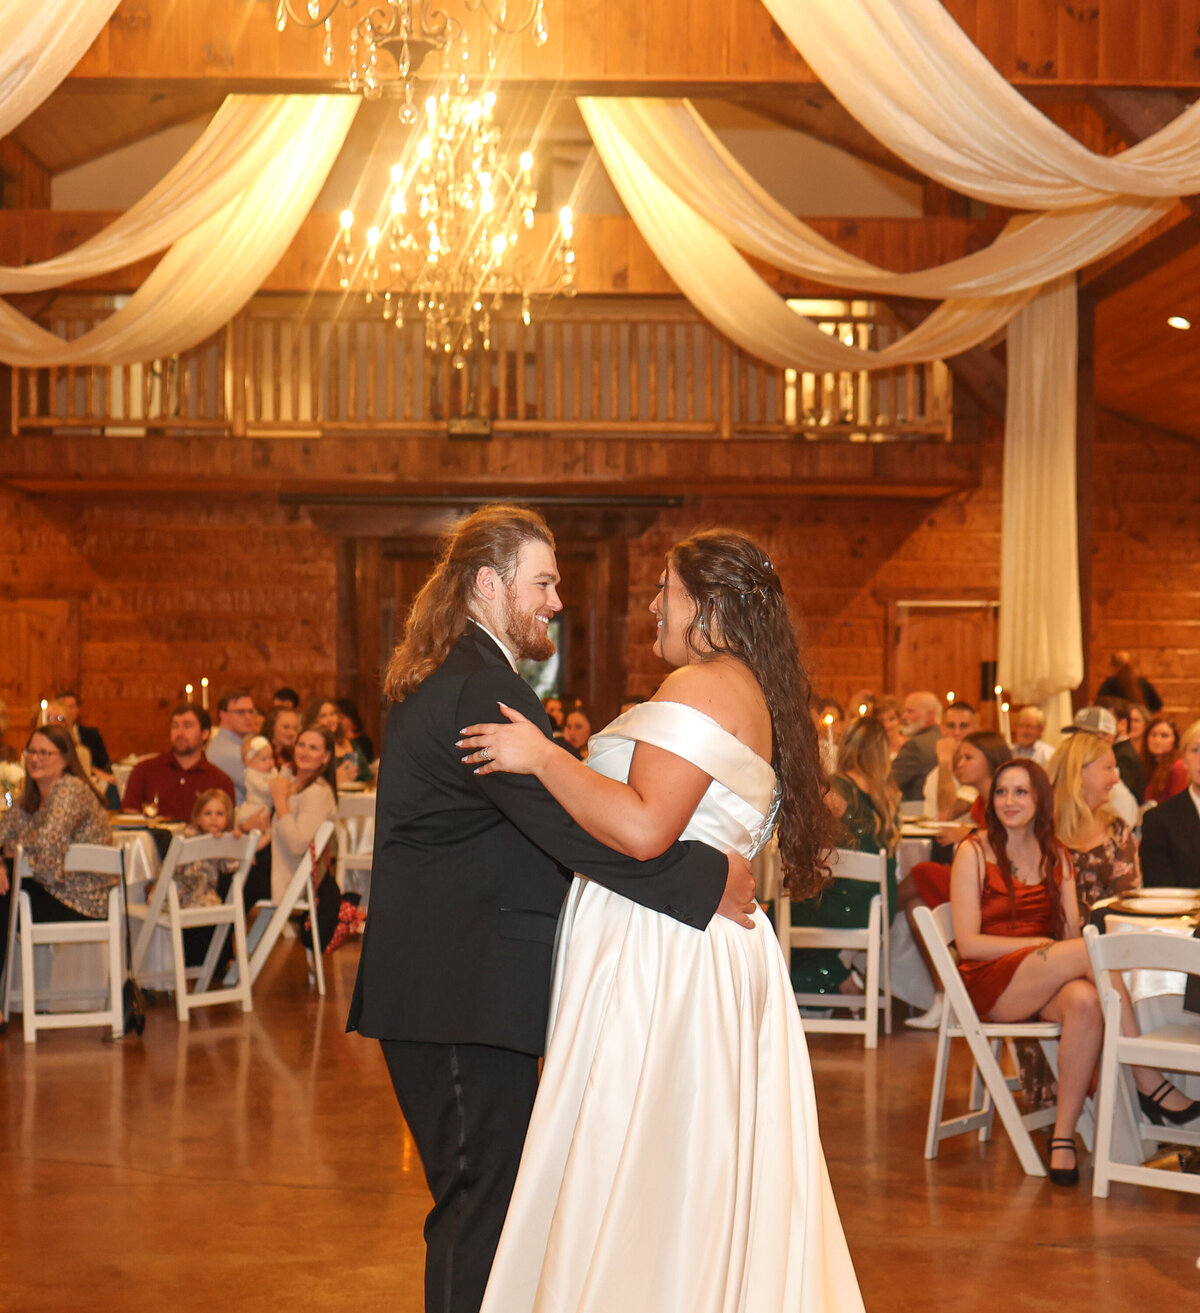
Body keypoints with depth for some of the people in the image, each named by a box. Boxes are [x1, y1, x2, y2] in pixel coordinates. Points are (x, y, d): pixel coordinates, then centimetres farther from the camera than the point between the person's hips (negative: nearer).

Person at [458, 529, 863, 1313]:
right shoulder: (755, 691, 17)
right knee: (709, 1176, 13)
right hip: (720, 953, 10)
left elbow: (643, 827, -25)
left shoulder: (702, 686, -14)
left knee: (628, 1180, -6)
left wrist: (543, 757, -17)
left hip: (659, 965, -10)